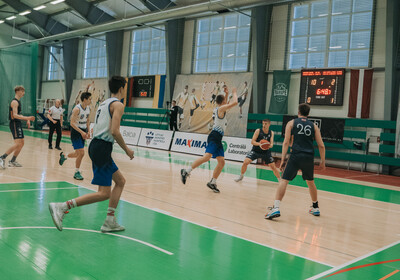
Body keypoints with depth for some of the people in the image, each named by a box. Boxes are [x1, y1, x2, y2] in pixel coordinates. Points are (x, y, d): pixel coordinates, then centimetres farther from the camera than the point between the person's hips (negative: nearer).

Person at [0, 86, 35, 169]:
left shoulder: (18, 101, 18)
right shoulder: (14, 102, -13)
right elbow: (15, 115, -24)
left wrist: (27, 119, 13)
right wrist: (27, 118, -31)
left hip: (18, 124, 10)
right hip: (14, 124, -10)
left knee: (21, 143, 12)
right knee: (17, 144, -17)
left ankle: (12, 161, 18)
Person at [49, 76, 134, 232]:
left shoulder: (104, 103, 19)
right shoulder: (118, 104, -8)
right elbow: (114, 131, -19)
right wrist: (126, 150, -8)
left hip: (96, 144, 10)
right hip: (103, 148, -10)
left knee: (120, 181, 16)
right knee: (104, 193, -9)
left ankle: (110, 222, 15)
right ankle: (61, 207, -14)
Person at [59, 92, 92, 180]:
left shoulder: (88, 108, 5)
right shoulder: (77, 109, -19)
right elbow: (72, 123, -20)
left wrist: (88, 131, 8)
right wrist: (81, 132, -25)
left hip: (83, 131, 8)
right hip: (76, 131, -8)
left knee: (78, 154, 12)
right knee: (81, 153, -11)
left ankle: (64, 156, 40)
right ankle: (77, 173, 7)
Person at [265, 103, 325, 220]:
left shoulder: (291, 123, 8)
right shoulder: (313, 126, 15)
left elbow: (286, 142, -1)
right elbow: (321, 146, 10)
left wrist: (283, 159, -1)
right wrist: (322, 161, 17)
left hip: (296, 156, -3)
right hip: (309, 157, 3)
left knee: (284, 180, -4)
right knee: (310, 182, 23)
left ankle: (276, 208, -18)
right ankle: (315, 208, 36)